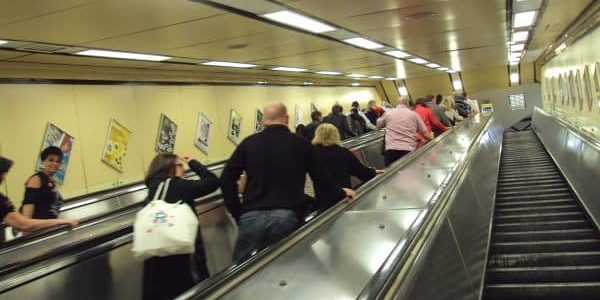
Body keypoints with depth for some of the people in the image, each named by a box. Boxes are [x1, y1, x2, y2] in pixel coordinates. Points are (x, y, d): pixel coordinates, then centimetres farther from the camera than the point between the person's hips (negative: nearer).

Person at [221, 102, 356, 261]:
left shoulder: (249, 142, 12)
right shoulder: (301, 143, 12)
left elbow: (227, 178, 7)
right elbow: (320, 176, 20)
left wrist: (237, 213, 12)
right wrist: (340, 193, 39)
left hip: (252, 216, 1)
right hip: (286, 216, 0)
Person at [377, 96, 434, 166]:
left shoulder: (388, 113, 9)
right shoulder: (414, 114, 8)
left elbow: (378, 125, 28)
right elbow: (425, 133, 12)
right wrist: (431, 137, 33)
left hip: (391, 150, 0)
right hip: (409, 150, 0)